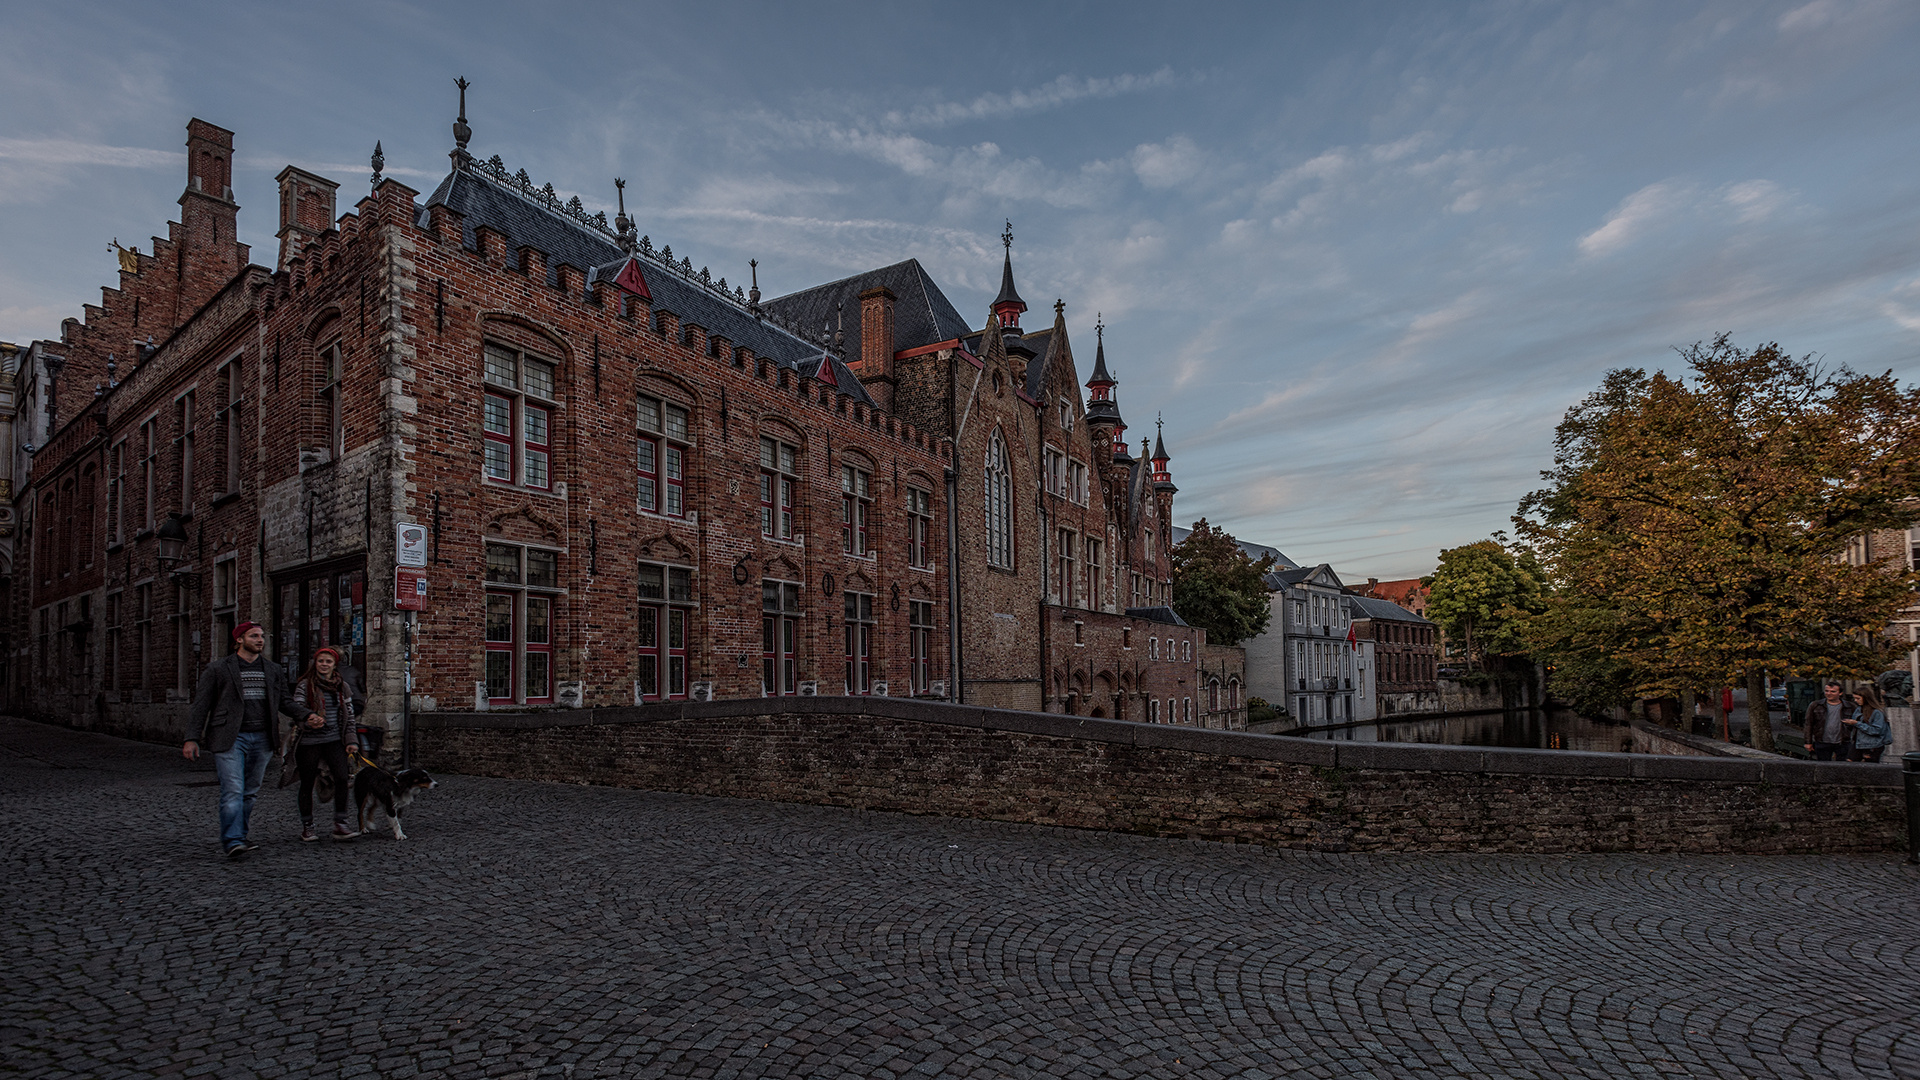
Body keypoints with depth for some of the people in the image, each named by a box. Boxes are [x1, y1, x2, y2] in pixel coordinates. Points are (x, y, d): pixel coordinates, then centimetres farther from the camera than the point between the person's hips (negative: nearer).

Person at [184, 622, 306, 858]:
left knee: (250, 792, 9)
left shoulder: (273, 671, 14)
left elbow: (285, 702, 15)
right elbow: (201, 705, 2)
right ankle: (232, 842, -11)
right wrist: (192, 738, -6)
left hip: (261, 739, 4)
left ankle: (238, 837, 20)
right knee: (233, 791, -11)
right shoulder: (218, 669, 3)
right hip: (230, 739, -4)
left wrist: (306, 716, -3)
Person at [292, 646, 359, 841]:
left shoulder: (342, 687, 10)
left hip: (334, 739, 2)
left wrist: (350, 741, 8)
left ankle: (340, 824, -3)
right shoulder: (305, 685, 0)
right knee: (307, 783, 6)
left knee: (343, 778, -10)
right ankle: (306, 826, 20)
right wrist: (308, 718, -30)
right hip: (309, 740, -2)